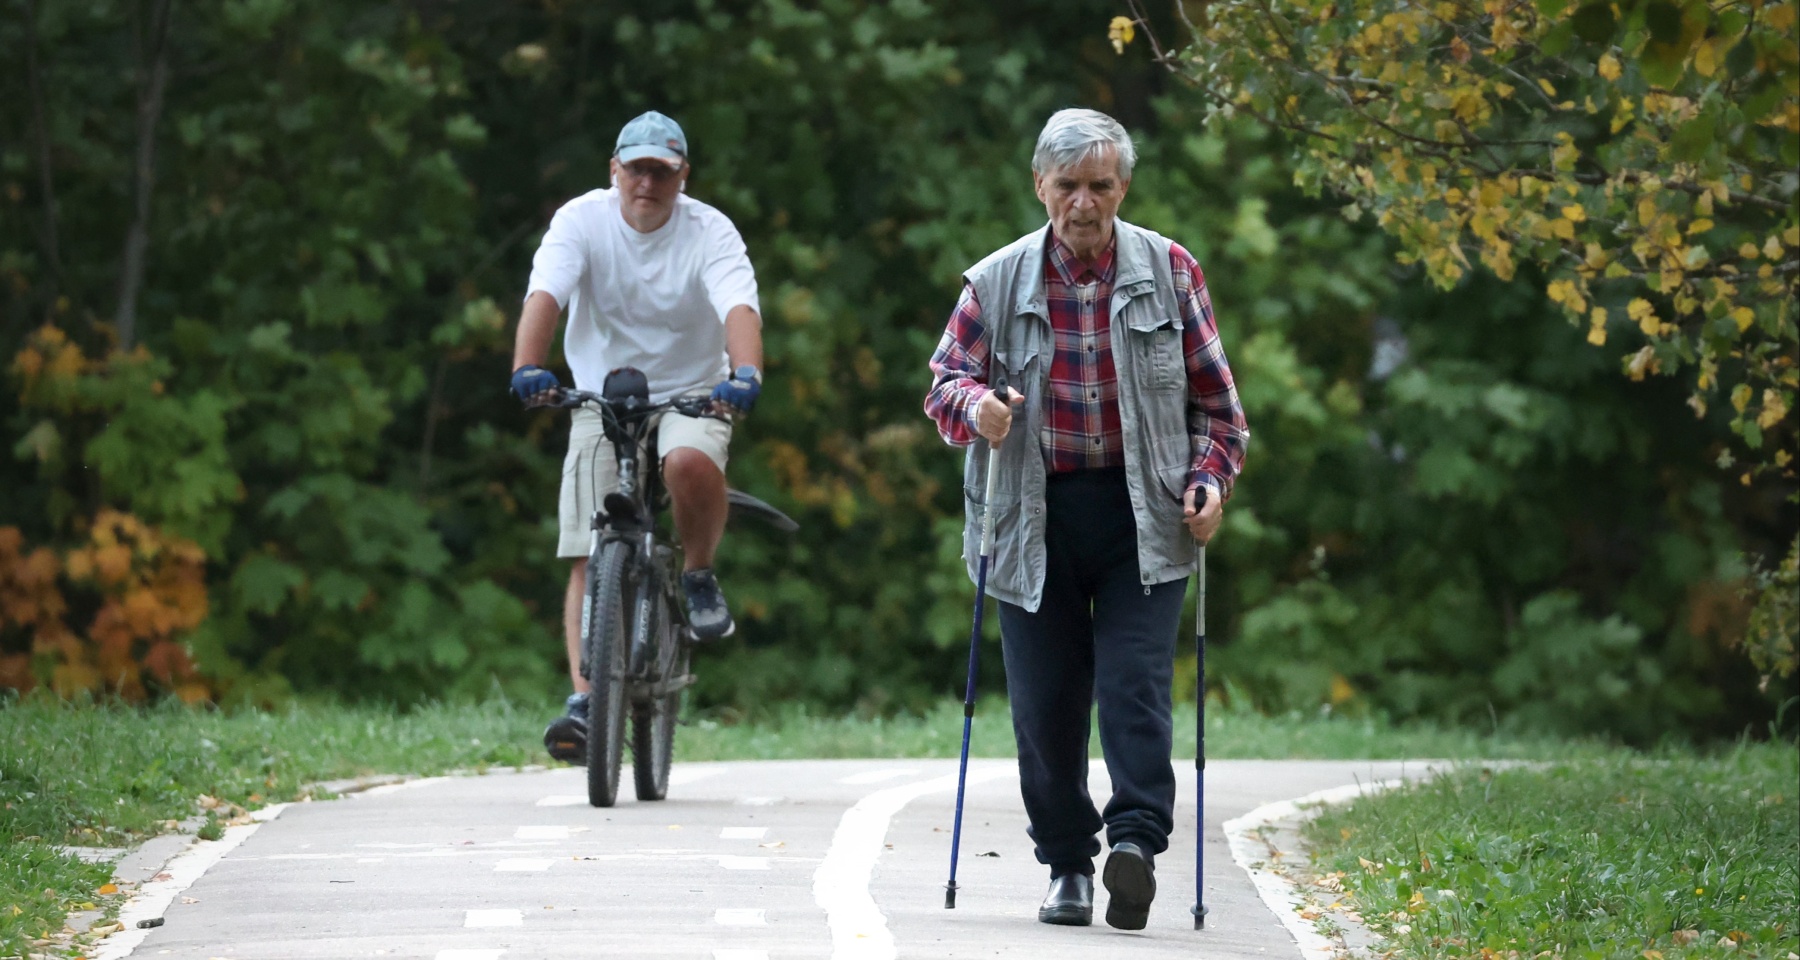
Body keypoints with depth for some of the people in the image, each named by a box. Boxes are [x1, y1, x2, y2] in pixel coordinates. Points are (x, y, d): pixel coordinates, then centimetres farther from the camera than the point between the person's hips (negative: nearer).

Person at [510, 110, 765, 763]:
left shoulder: (710, 233, -10)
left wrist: (746, 373, -47)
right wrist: (527, 367, -42)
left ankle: (699, 575, -8)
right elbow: (545, 295, -24)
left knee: (689, 462, -36)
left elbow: (739, 307, -26)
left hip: (691, 395, -1)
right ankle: (584, 699, -13)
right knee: (589, 559, -10)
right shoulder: (582, 221, -9)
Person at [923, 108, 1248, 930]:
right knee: (1046, 702, 3)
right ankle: (1068, 866, 14)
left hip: (1143, 520, -1)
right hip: (1035, 521, 1)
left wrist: (1211, 476, -5)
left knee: (1136, 685, -14)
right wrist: (977, 408, -19)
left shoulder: (1168, 271, 5)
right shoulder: (997, 283, 4)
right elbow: (945, 383, 4)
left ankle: (1136, 839, -20)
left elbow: (1213, 394, 10)